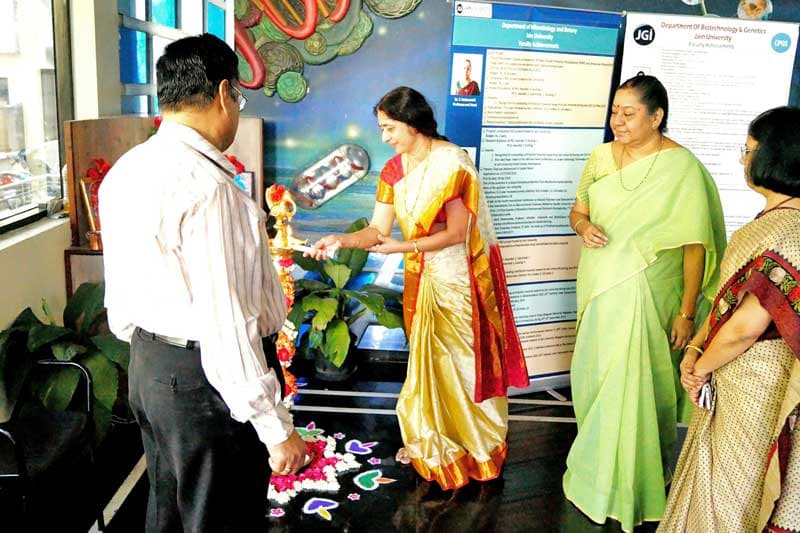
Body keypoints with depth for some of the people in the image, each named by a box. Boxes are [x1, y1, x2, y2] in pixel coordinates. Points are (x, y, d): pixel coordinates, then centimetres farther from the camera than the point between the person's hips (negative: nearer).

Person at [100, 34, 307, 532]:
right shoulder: (206, 183, -24)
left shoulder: (124, 171, 5)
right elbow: (226, 321, -26)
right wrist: (277, 427, -21)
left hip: (148, 366, 9)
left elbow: (120, 290, 13)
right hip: (204, 377, -9)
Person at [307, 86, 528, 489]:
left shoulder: (452, 163, -19)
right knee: (427, 357, 14)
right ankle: (430, 439, 31)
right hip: (422, 278, 6)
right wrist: (342, 241, -21)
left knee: (462, 358, 5)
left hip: (458, 279, -6)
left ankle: (476, 442, 25)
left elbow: (456, 233, -20)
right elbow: (377, 229, -2)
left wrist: (400, 247, -28)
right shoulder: (393, 170, 1)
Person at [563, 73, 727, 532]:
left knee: (632, 384, 1)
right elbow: (578, 211, 14)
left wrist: (687, 312, -14)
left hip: (645, 292, -5)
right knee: (595, 379, 14)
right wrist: (584, 225, -10)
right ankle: (598, 463, 36)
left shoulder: (681, 167, -13)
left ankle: (629, 482, 21)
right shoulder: (602, 157, 3)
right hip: (598, 287, 6)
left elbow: (695, 244, -13)